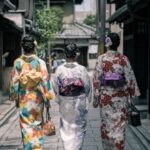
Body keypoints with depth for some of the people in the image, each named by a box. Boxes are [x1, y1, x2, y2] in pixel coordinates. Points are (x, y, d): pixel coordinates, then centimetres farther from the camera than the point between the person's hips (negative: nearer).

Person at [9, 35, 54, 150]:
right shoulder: (40, 62, -9)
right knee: (38, 123, 18)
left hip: (24, 98, -1)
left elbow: (14, 82, -3)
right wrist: (48, 98, -1)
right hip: (37, 97, 1)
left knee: (26, 125, 7)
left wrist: (15, 98, 9)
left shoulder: (18, 62, -7)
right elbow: (45, 80, -9)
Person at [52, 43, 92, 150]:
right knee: (79, 128, 15)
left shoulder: (59, 69, -9)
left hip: (65, 104, 1)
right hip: (80, 104, -1)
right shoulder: (82, 69, -13)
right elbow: (88, 86, -6)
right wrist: (87, 101, 9)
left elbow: (56, 87, -3)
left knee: (66, 128, 15)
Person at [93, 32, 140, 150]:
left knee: (106, 123, 15)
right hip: (120, 96, 0)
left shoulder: (101, 58, -7)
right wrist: (133, 94, 7)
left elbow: (97, 78, -8)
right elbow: (130, 78, -3)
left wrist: (96, 97, -1)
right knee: (119, 123, 8)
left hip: (106, 96, 0)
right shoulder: (123, 59, -6)